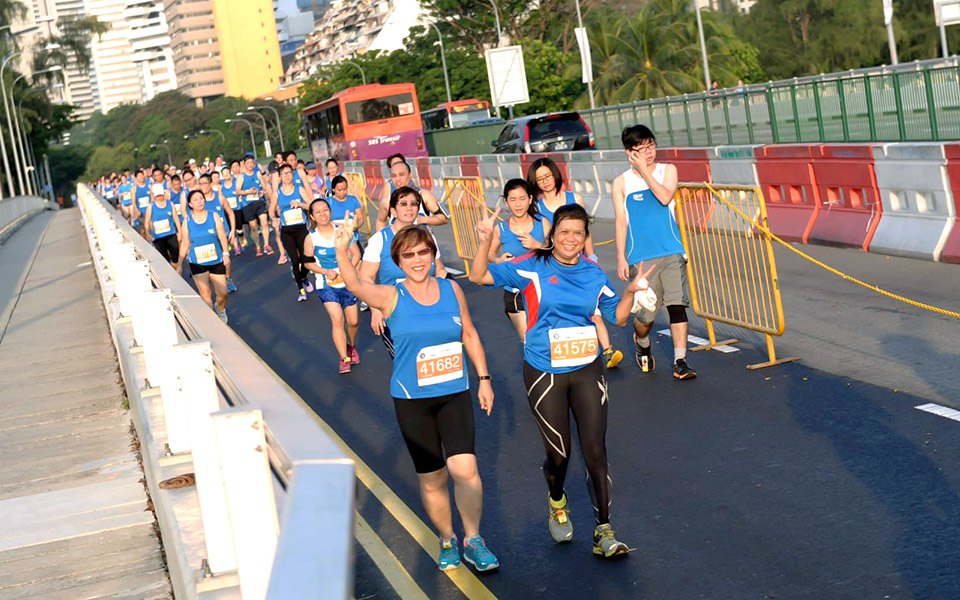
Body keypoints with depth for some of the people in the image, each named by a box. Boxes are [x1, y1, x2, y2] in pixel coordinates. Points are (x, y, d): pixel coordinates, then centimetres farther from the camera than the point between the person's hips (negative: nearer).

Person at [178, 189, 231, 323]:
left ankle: (220, 309, 34)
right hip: (197, 263, 0)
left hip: (216, 261, 0)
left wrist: (225, 253, -18)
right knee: (205, 293, -6)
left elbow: (222, 236, -5)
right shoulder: (188, 221, 0)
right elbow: (184, 244, 4)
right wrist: (179, 264, 5)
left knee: (222, 292, 2)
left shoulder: (214, 216, -2)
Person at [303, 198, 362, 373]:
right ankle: (344, 359, -10)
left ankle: (351, 346, 39)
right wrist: (326, 272, -12)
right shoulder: (311, 238, -8)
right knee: (337, 319, -17)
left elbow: (356, 254, -1)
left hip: (347, 282, 2)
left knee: (353, 321, 8)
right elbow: (308, 262, 2)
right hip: (326, 285, -2)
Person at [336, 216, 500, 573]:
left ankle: (472, 541, 4)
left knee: (464, 468, -14)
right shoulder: (392, 298, -7)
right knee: (432, 480, 5)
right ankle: (446, 541, 28)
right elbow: (355, 285, -25)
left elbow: (469, 335, 13)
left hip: (455, 395, 1)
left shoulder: (451, 290, 3)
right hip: (412, 400, -1)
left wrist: (484, 379, 11)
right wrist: (342, 251, -40)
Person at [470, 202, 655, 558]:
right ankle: (557, 504, 40)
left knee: (595, 451, -4)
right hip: (544, 374, -2)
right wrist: (486, 242, -21)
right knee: (558, 452, 7)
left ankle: (604, 532, 3)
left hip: (587, 371, 2)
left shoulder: (593, 274, 4)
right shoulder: (532, 268, -5)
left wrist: (631, 292, -6)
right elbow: (479, 276, -6)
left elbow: (618, 317, 12)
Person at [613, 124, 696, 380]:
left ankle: (680, 362, -6)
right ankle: (642, 344, 33)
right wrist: (621, 257, -3)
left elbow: (665, 197, -11)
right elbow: (620, 220, 3)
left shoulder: (667, 170, 8)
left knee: (677, 304, -10)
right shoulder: (621, 182, 5)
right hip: (640, 257, -1)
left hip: (671, 252, 1)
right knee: (646, 313, 1)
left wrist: (644, 169, -9)